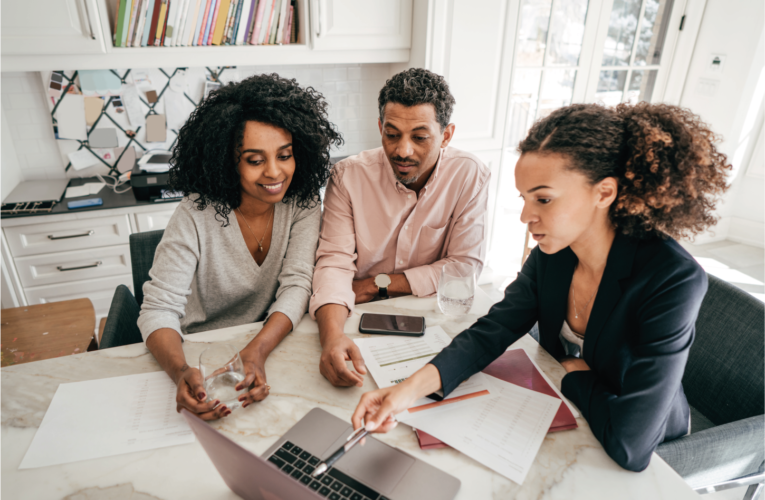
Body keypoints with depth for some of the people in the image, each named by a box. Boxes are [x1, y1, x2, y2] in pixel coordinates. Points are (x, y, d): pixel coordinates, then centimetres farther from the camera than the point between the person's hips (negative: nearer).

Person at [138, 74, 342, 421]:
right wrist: (181, 372, -38)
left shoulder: (302, 203, -9)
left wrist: (257, 351, -31)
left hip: (273, 344, 1)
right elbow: (159, 309, -17)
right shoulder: (197, 216, -16)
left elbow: (296, 285, -14)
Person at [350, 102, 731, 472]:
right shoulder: (551, 254, -13)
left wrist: (574, 371, -15)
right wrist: (412, 387, -27)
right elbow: (490, 333, -12)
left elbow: (629, 446, -33)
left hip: (650, 460, -4)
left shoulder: (673, 281, -32)